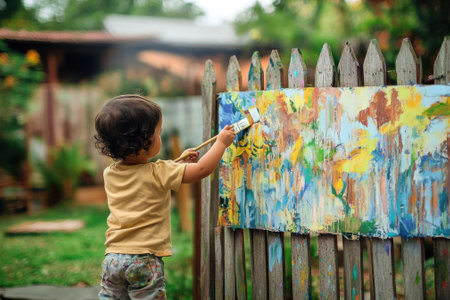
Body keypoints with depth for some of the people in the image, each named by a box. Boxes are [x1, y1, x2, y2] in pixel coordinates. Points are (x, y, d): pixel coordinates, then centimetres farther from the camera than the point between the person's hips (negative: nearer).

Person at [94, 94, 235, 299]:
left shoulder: (110, 174, 7)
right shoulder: (158, 173, -12)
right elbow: (202, 169, -8)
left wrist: (180, 162, 24)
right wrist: (221, 143, 7)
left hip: (113, 258, 6)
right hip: (144, 259, -5)